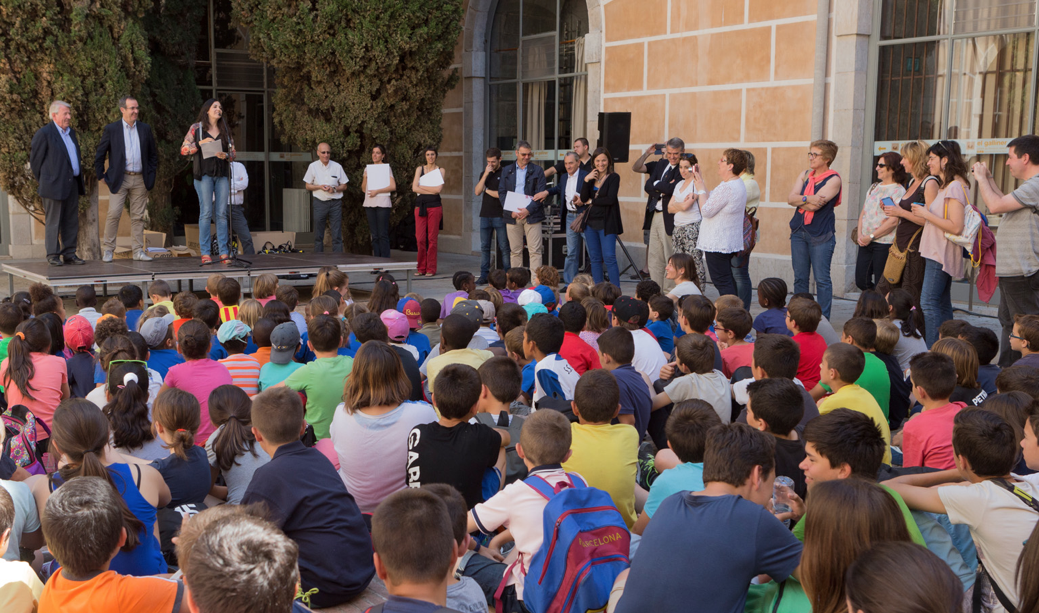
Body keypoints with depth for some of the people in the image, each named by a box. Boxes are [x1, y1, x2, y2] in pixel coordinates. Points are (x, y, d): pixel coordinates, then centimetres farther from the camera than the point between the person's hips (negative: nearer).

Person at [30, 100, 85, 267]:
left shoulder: (71, 132, 17)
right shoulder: (44, 133, -7)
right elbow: (35, 159, -4)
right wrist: (43, 181, 0)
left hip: (72, 184, 7)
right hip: (55, 185, -7)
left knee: (72, 221, 7)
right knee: (53, 222, -2)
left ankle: (69, 254, 13)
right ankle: (53, 255, 3)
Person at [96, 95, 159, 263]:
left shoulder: (145, 129, 10)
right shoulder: (111, 129, 1)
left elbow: (153, 154, 18)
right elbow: (99, 155, 5)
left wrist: (151, 174, 10)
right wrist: (102, 176, 1)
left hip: (140, 180, 3)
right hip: (119, 179, -3)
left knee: (138, 216, 5)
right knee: (114, 214, -8)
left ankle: (138, 251, 10)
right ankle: (108, 250, 2)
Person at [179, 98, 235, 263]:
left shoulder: (225, 130, 15)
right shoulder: (196, 128, 6)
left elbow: (233, 152, 15)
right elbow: (183, 149, 2)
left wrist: (226, 155, -7)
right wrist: (200, 143, -12)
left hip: (222, 174, 3)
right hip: (204, 174, -3)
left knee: (222, 213, 0)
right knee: (206, 212, -7)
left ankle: (224, 252, 3)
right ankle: (205, 253, -4)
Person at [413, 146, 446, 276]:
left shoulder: (440, 170, 7)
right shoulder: (419, 169, 12)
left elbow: (438, 189, -8)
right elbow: (414, 188, -1)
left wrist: (421, 186, -4)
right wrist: (431, 191, -8)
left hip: (434, 206, -2)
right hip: (420, 205, 2)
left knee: (432, 238, -2)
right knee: (420, 238, -3)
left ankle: (431, 269, 5)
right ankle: (421, 268, 7)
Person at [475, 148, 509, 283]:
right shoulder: (484, 173, 15)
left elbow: (503, 194, -10)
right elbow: (477, 192, 3)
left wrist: (487, 190, 2)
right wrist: (485, 174, -6)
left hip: (500, 215, -5)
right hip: (485, 215, 5)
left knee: (504, 247, -3)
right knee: (484, 247, 5)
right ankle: (484, 275, 9)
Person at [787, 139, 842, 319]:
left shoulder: (834, 179, -6)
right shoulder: (805, 175, 12)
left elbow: (816, 205, -17)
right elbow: (790, 199, -1)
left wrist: (799, 200, -3)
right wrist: (807, 199, -16)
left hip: (821, 235, -6)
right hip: (799, 231, 6)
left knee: (822, 279, -4)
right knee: (800, 278, 8)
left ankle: (823, 319, 1)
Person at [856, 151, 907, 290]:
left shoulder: (898, 191, -7)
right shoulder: (874, 187, 16)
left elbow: (893, 221, -15)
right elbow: (863, 212, 16)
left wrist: (871, 237, -13)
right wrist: (860, 234, 1)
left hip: (884, 243, -7)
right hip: (865, 242, 7)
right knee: (861, 282, 5)